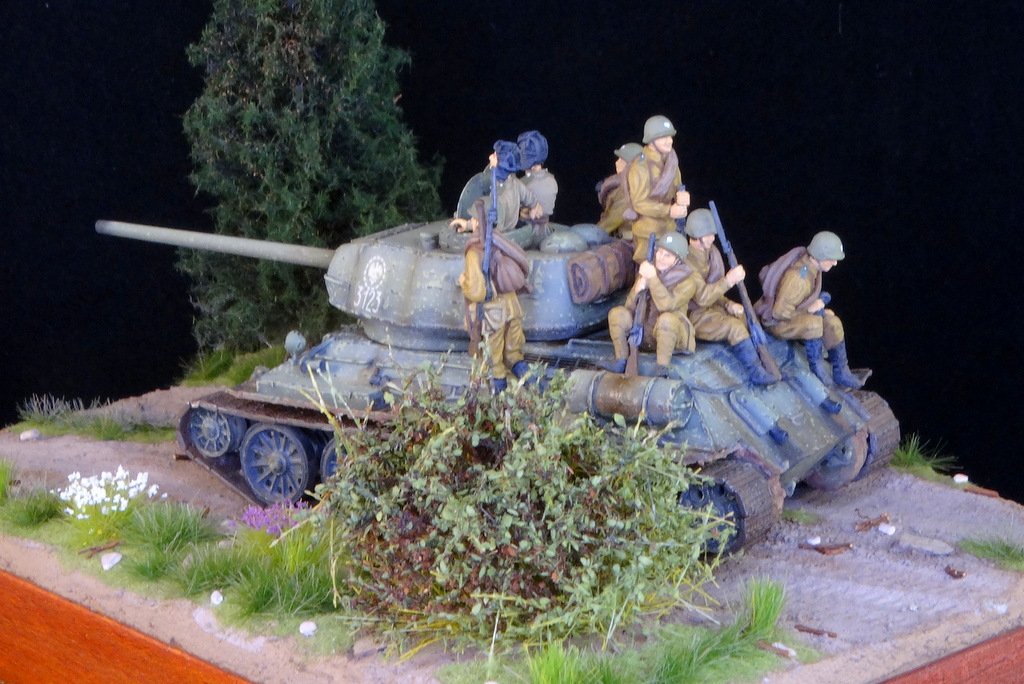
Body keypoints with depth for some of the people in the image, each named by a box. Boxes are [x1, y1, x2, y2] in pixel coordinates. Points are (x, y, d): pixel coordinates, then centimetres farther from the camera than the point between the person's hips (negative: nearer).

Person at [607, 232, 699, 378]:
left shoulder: (688, 279, -12)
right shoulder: (647, 270, 1)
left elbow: (667, 305, -29)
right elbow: (630, 307, -3)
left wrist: (653, 278, -33)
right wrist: (638, 290, -23)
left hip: (672, 334, -4)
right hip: (645, 330, 4)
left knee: (667, 319, -37)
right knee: (617, 314, -18)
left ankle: (663, 367, -26)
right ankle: (621, 361, -8)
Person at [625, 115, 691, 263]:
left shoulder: (671, 162, 6)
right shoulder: (640, 166, -17)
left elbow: (677, 189, 10)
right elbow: (639, 203, -18)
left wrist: (682, 197, -16)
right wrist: (669, 211, -27)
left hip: (670, 229, 7)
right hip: (648, 233, -7)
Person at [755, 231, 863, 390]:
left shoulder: (811, 265, -4)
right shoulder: (798, 277, -33)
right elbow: (780, 311, -31)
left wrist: (820, 310, 3)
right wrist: (809, 310, -21)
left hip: (795, 313, 9)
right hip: (776, 321, -9)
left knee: (833, 323, -4)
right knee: (814, 324, -33)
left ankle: (841, 373, 7)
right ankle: (817, 370, -15)